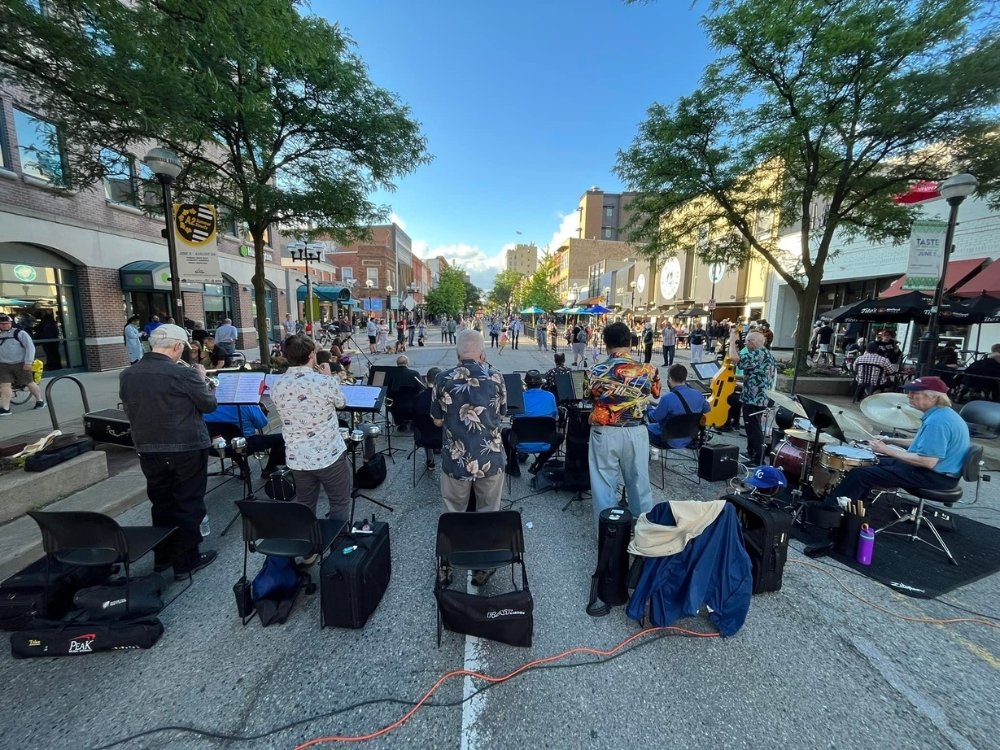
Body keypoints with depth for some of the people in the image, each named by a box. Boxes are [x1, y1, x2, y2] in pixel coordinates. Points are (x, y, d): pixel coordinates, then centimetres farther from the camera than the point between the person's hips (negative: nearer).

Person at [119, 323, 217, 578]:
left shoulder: (127, 375, 1)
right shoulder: (183, 374, -19)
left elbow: (129, 408, 14)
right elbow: (209, 405, -9)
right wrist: (202, 379, 5)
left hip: (148, 450, 6)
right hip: (186, 450, -6)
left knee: (161, 504, 20)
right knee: (188, 505, 7)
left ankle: (162, 556, 33)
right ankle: (186, 561, 17)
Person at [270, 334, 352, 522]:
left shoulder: (277, 386, -4)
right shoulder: (324, 382, -19)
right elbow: (341, 403, 0)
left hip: (296, 458, 5)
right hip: (329, 455, -5)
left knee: (304, 506, 21)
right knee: (340, 503, 13)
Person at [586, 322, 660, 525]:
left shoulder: (597, 371, -10)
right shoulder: (646, 370, -6)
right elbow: (656, 394, 12)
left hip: (605, 433, -2)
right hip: (636, 432, 2)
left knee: (604, 483, 9)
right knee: (639, 481, 18)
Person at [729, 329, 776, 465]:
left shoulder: (758, 354, -20)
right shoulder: (767, 354, 14)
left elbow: (734, 358, -30)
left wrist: (732, 341, -17)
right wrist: (744, 381, 20)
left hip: (753, 398, -11)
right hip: (760, 397, 11)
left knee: (754, 429, -3)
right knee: (753, 428, 21)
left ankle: (758, 460, 4)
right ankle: (751, 453, 33)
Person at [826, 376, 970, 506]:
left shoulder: (937, 421, -26)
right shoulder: (942, 413, 8)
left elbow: (927, 461, -29)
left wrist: (888, 450, -21)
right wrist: (892, 441, 11)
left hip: (935, 476, -11)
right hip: (935, 470, 11)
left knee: (859, 473, -15)